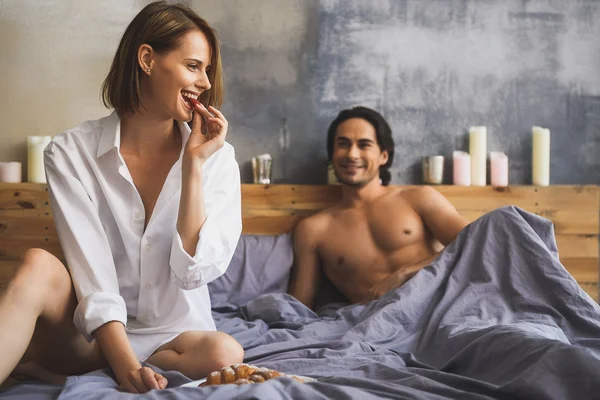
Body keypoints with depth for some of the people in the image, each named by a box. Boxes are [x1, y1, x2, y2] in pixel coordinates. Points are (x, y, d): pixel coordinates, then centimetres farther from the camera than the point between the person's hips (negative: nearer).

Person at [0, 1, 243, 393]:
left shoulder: (217, 157, -4)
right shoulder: (72, 153, -8)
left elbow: (195, 271, -13)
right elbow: (93, 277, -16)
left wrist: (193, 164, -19)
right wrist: (125, 364, -28)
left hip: (173, 333, 2)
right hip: (91, 333, -2)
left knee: (225, 354, -32)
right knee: (39, 266, -30)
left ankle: (50, 370, -18)